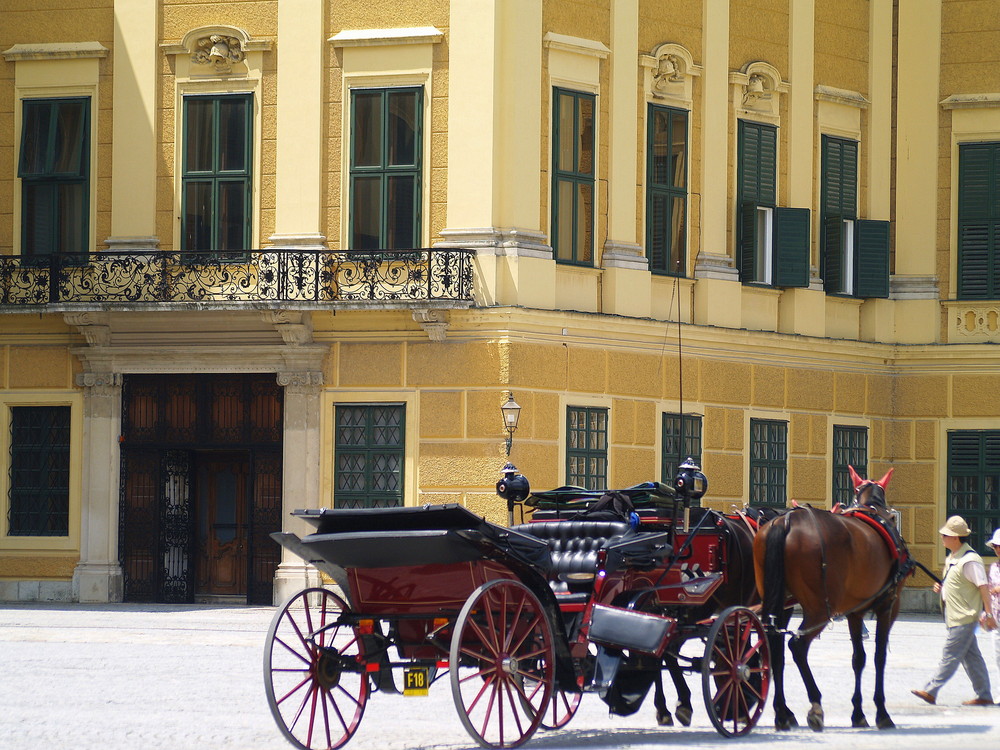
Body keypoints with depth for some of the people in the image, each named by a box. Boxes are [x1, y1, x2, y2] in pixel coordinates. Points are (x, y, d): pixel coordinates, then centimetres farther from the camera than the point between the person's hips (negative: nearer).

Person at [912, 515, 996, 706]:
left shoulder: (969, 560, -16)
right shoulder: (952, 558, 14)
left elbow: (983, 586, -18)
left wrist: (988, 613, -20)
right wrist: (940, 587, 7)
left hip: (964, 617, -10)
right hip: (956, 616, 10)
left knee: (950, 655, -6)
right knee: (971, 656, 10)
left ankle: (931, 691, -6)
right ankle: (984, 695, 13)